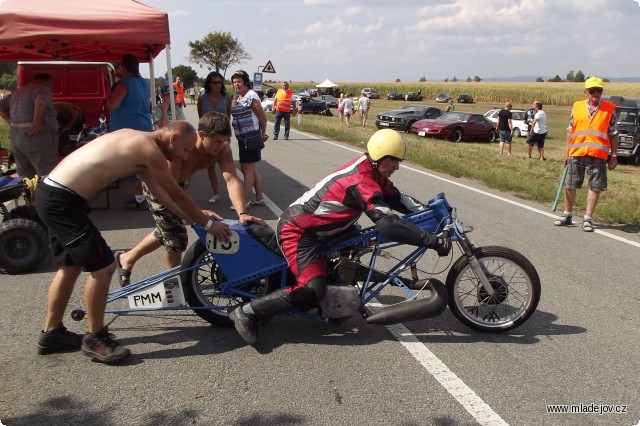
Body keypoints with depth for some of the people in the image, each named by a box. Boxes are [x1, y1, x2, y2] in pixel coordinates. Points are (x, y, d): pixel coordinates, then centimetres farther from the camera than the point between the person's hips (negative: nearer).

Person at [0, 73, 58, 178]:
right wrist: (37, 122, -22)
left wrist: (11, 122, 18)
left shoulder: (18, 92, 22)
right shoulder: (43, 89, -4)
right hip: (37, 136, -8)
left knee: (24, 175, 16)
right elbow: (41, 100, -26)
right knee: (48, 176, -9)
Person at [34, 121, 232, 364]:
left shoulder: (137, 141, 16)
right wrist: (208, 224, 5)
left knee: (71, 266, 19)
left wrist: (196, 215, 24)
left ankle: (51, 333, 32)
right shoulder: (149, 148, -13)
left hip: (51, 193, 10)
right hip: (62, 200, -10)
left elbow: (160, 191, 21)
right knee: (103, 266, -5)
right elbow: (177, 195, -7)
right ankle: (95, 338, 10)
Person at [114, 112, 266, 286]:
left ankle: (126, 259, 41)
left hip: (178, 182, 7)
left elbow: (232, 180, -34)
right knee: (177, 235, -8)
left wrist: (241, 213, -48)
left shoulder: (222, 148, -26)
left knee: (168, 231, 20)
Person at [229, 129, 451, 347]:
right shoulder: (362, 182, -25)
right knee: (313, 291, -21)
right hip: (297, 230, -10)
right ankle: (246, 312, -11)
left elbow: (397, 199, 12)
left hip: (314, 226, 10)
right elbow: (388, 224, -35)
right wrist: (433, 241, -32)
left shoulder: (370, 171, 4)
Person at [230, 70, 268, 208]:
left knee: (246, 168, -4)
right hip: (242, 137, 9)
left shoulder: (251, 96, -13)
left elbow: (262, 117, -13)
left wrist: (263, 134, -3)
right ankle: (259, 198, 25)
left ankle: (245, 201, 2)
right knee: (252, 169, 15)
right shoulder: (238, 98, 12)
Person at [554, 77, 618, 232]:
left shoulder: (610, 109, 3)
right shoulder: (577, 107, 8)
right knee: (570, 186, 8)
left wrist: (613, 155, 0)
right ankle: (567, 215, 24)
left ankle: (588, 219, 11)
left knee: (595, 187, 1)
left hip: (598, 155, -2)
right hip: (576, 153, 2)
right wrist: (567, 151, 9)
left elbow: (614, 134, 4)